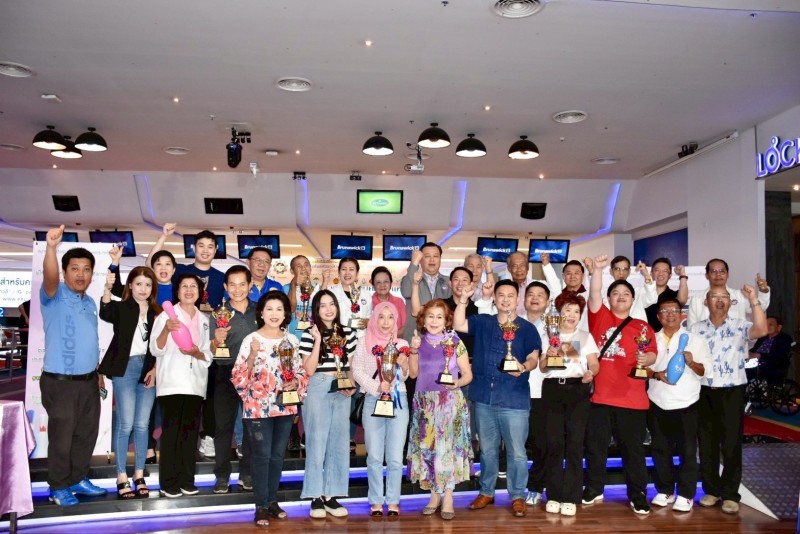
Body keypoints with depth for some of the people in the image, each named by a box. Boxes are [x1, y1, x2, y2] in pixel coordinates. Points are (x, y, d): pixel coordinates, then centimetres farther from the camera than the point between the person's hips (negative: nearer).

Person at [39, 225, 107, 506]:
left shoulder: (90, 303, 11)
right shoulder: (54, 296, -9)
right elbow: (49, 277, -33)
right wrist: (51, 247, -51)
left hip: (89, 381, 6)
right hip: (60, 382, -6)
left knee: (87, 433, 16)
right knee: (62, 437, 5)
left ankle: (78, 479, 32)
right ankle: (58, 487, 21)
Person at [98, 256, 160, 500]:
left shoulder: (157, 312, 10)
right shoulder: (121, 307, 0)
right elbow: (105, 314, -24)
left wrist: (155, 369, -2)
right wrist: (108, 287, -40)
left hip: (149, 370, 3)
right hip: (125, 368, -3)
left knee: (142, 424, 6)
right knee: (125, 424, -4)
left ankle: (139, 475, 14)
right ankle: (121, 477, 6)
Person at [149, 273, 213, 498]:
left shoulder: (204, 320, 13)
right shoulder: (166, 315, 2)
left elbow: (208, 355, 12)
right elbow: (156, 350, -6)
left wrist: (196, 353, -9)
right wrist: (166, 330, -22)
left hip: (195, 383, 4)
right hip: (172, 383, -4)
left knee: (190, 432, 6)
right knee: (171, 432, -4)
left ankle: (187, 480, 14)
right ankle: (169, 482, 3)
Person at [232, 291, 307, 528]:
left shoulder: (291, 340, 5)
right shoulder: (251, 339, -7)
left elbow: (301, 371, 12)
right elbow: (239, 377, -10)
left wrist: (295, 383, -8)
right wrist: (253, 355, -23)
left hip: (285, 406, 4)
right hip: (258, 407, -4)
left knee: (278, 455, 13)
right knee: (262, 456, -1)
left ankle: (272, 501, 26)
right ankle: (261, 506, 9)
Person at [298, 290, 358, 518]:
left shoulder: (347, 333, 9)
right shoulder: (309, 334, -4)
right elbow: (309, 370, -11)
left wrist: (352, 385, -2)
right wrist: (318, 341, -16)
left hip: (341, 391, 4)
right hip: (317, 390, -4)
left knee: (339, 443, 8)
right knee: (317, 441, 1)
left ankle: (331, 495, 19)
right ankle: (316, 497, 11)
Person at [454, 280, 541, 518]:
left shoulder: (527, 328, 1)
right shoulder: (483, 322, 10)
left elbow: (534, 358, -7)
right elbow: (458, 325, 1)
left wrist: (524, 367, -29)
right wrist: (463, 299, -8)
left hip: (514, 400, -3)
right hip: (484, 397, 3)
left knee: (516, 451, 3)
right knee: (487, 449, 16)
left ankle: (517, 496, 17)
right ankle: (486, 492, 29)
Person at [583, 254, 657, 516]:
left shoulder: (643, 327, 8)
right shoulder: (600, 317, 5)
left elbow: (653, 354, 7)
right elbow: (594, 295, -10)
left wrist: (647, 359, -15)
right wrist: (597, 269, -21)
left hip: (632, 398, 0)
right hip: (600, 395, 0)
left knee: (633, 448, 9)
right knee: (595, 445, 10)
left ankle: (637, 495, 22)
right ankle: (594, 489, 26)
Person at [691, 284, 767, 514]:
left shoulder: (740, 326, -2)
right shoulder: (696, 328, 7)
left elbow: (761, 330, -22)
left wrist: (754, 300, -26)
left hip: (732, 391, -2)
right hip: (705, 392, 3)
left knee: (732, 444, 2)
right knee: (707, 443, 9)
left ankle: (730, 494, 12)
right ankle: (711, 489, 21)